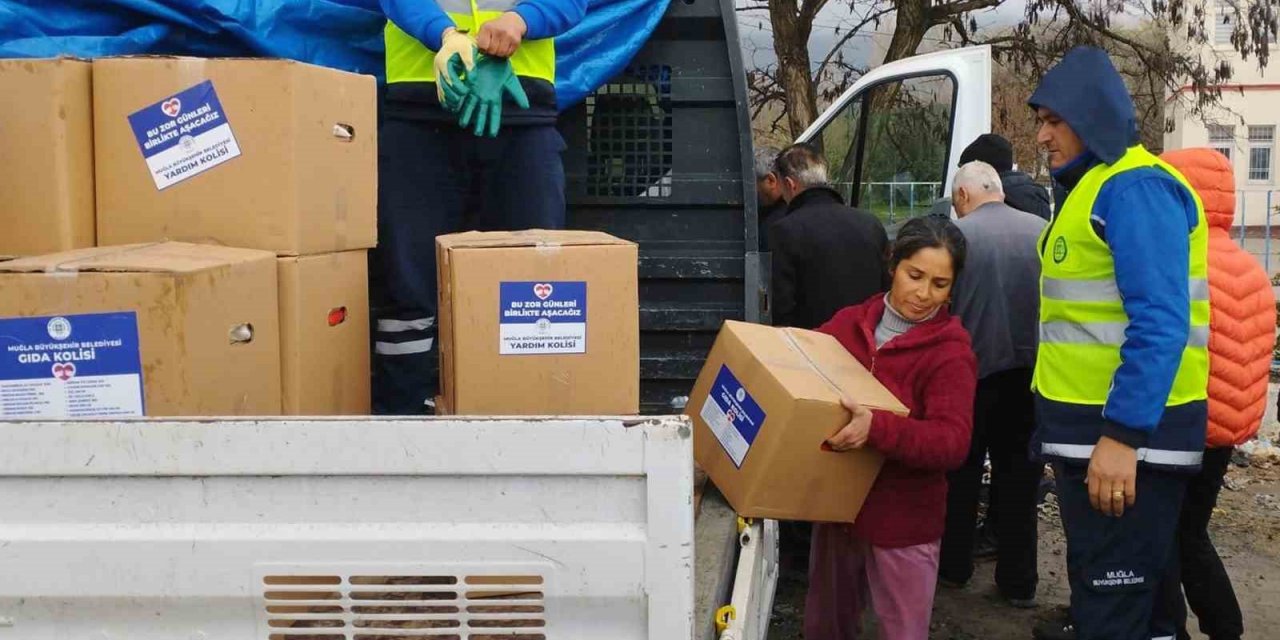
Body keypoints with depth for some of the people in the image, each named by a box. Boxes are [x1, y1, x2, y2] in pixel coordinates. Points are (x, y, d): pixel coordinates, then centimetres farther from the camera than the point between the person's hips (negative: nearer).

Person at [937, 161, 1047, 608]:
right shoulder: (1043, 232, -2)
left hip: (973, 370, -2)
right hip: (1030, 370, 2)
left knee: (961, 471, 16)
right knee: (1019, 475, 12)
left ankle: (954, 565, 26)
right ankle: (1018, 581, 17)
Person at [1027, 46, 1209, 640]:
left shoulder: (1134, 188, -15)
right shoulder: (1095, 187, 17)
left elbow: (1161, 322, -23)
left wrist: (1123, 435, -26)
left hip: (1127, 432, -10)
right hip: (1091, 425, 10)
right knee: (1100, 584, 19)